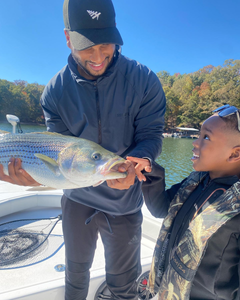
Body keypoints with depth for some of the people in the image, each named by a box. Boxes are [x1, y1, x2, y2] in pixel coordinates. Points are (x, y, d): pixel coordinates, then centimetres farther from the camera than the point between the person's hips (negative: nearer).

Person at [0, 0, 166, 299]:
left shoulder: (143, 80, -15)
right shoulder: (56, 90, -9)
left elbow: (151, 136, -14)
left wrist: (132, 164, -35)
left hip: (123, 201, -1)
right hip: (77, 197, 2)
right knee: (76, 271, 27)